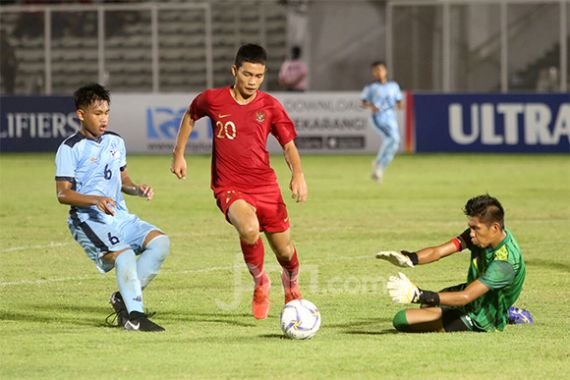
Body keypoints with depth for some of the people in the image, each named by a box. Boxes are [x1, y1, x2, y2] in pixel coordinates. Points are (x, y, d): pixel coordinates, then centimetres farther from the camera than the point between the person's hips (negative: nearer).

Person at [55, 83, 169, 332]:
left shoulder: (115, 142, 14)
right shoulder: (70, 149, -7)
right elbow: (63, 194, -12)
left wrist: (138, 189, 1)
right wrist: (95, 200, -29)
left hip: (120, 217, 7)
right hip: (88, 220, -7)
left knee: (160, 241, -13)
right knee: (124, 254, -30)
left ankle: (123, 298, -3)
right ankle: (134, 316, -23)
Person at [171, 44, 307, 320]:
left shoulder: (269, 106, -2)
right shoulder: (212, 99, -3)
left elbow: (288, 144, 2)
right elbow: (190, 116, 18)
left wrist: (298, 174, -15)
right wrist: (178, 154, 17)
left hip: (266, 187, 2)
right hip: (229, 188, -2)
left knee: (285, 251, 7)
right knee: (249, 230, -33)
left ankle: (292, 284, 45)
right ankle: (260, 283, -4)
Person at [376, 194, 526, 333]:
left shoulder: (505, 262, -37)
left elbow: (465, 297, -40)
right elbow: (439, 251, -19)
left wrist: (419, 296, -47)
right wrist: (409, 258, -39)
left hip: (478, 320, -7)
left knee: (402, 320, -18)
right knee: (427, 306, 35)